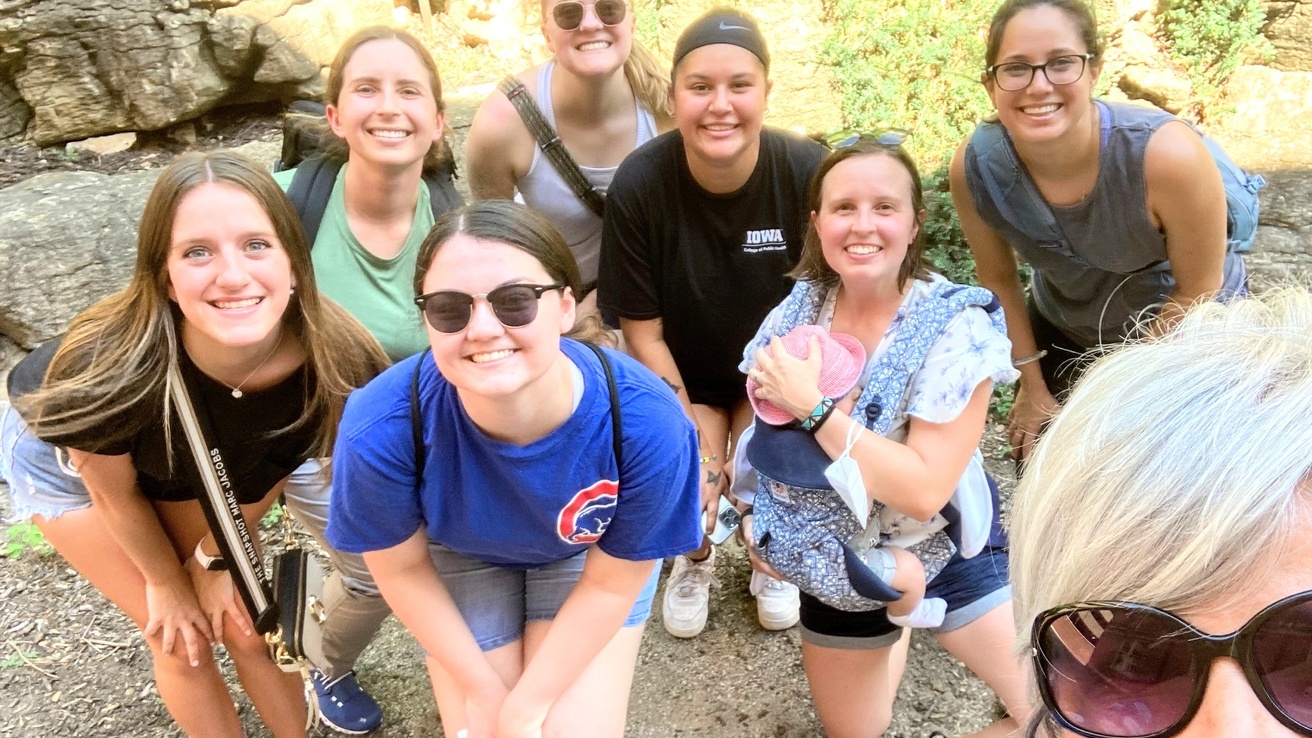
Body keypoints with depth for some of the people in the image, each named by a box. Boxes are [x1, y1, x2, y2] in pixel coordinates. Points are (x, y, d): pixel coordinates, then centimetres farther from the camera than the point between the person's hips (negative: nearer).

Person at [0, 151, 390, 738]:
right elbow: (115, 493, -19)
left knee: (246, 624, 8)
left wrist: (216, 559, -1)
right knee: (182, 642, 3)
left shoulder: (338, 363, -35)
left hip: (192, 467, 3)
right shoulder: (108, 367, -42)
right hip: (62, 455, -2)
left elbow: (269, 468, -12)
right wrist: (167, 583, -3)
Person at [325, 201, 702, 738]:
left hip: (586, 556, 0)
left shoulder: (647, 425, -37)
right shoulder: (382, 428, -37)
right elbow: (401, 567, -15)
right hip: (459, 558, 1)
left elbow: (611, 581, -19)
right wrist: (483, 689, -7)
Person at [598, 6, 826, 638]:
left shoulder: (809, 172, -24)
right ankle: (695, 559, 23)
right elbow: (643, 330, -14)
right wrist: (693, 446, -16)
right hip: (682, 377, 0)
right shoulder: (639, 185, -23)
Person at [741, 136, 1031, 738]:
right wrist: (755, 515, -8)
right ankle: (890, 635, 48)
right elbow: (763, 425, 6)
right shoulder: (798, 312, -12)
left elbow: (924, 491, -32)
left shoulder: (953, 328, -25)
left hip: (939, 551, -3)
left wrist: (814, 406, -33)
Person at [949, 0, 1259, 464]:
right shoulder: (974, 167, -27)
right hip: (1065, 331, 3)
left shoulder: (1169, 155, -36)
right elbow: (998, 279, -9)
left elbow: (1197, 292, -20)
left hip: (1188, 330, -2)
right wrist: (1032, 385, -1)